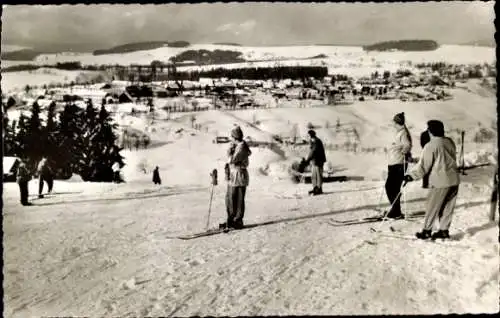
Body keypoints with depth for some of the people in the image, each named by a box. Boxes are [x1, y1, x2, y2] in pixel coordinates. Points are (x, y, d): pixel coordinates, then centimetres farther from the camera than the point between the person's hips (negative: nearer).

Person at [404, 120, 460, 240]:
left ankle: (426, 231, 13)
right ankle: (444, 230, 20)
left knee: (432, 207, 5)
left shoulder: (430, 146, -15)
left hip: (440, 181, -6)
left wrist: (411, 176, -4)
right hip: (454, 180, 7)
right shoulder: (450, 142, 5)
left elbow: (423, 166, -14)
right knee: (448, 207, 13)